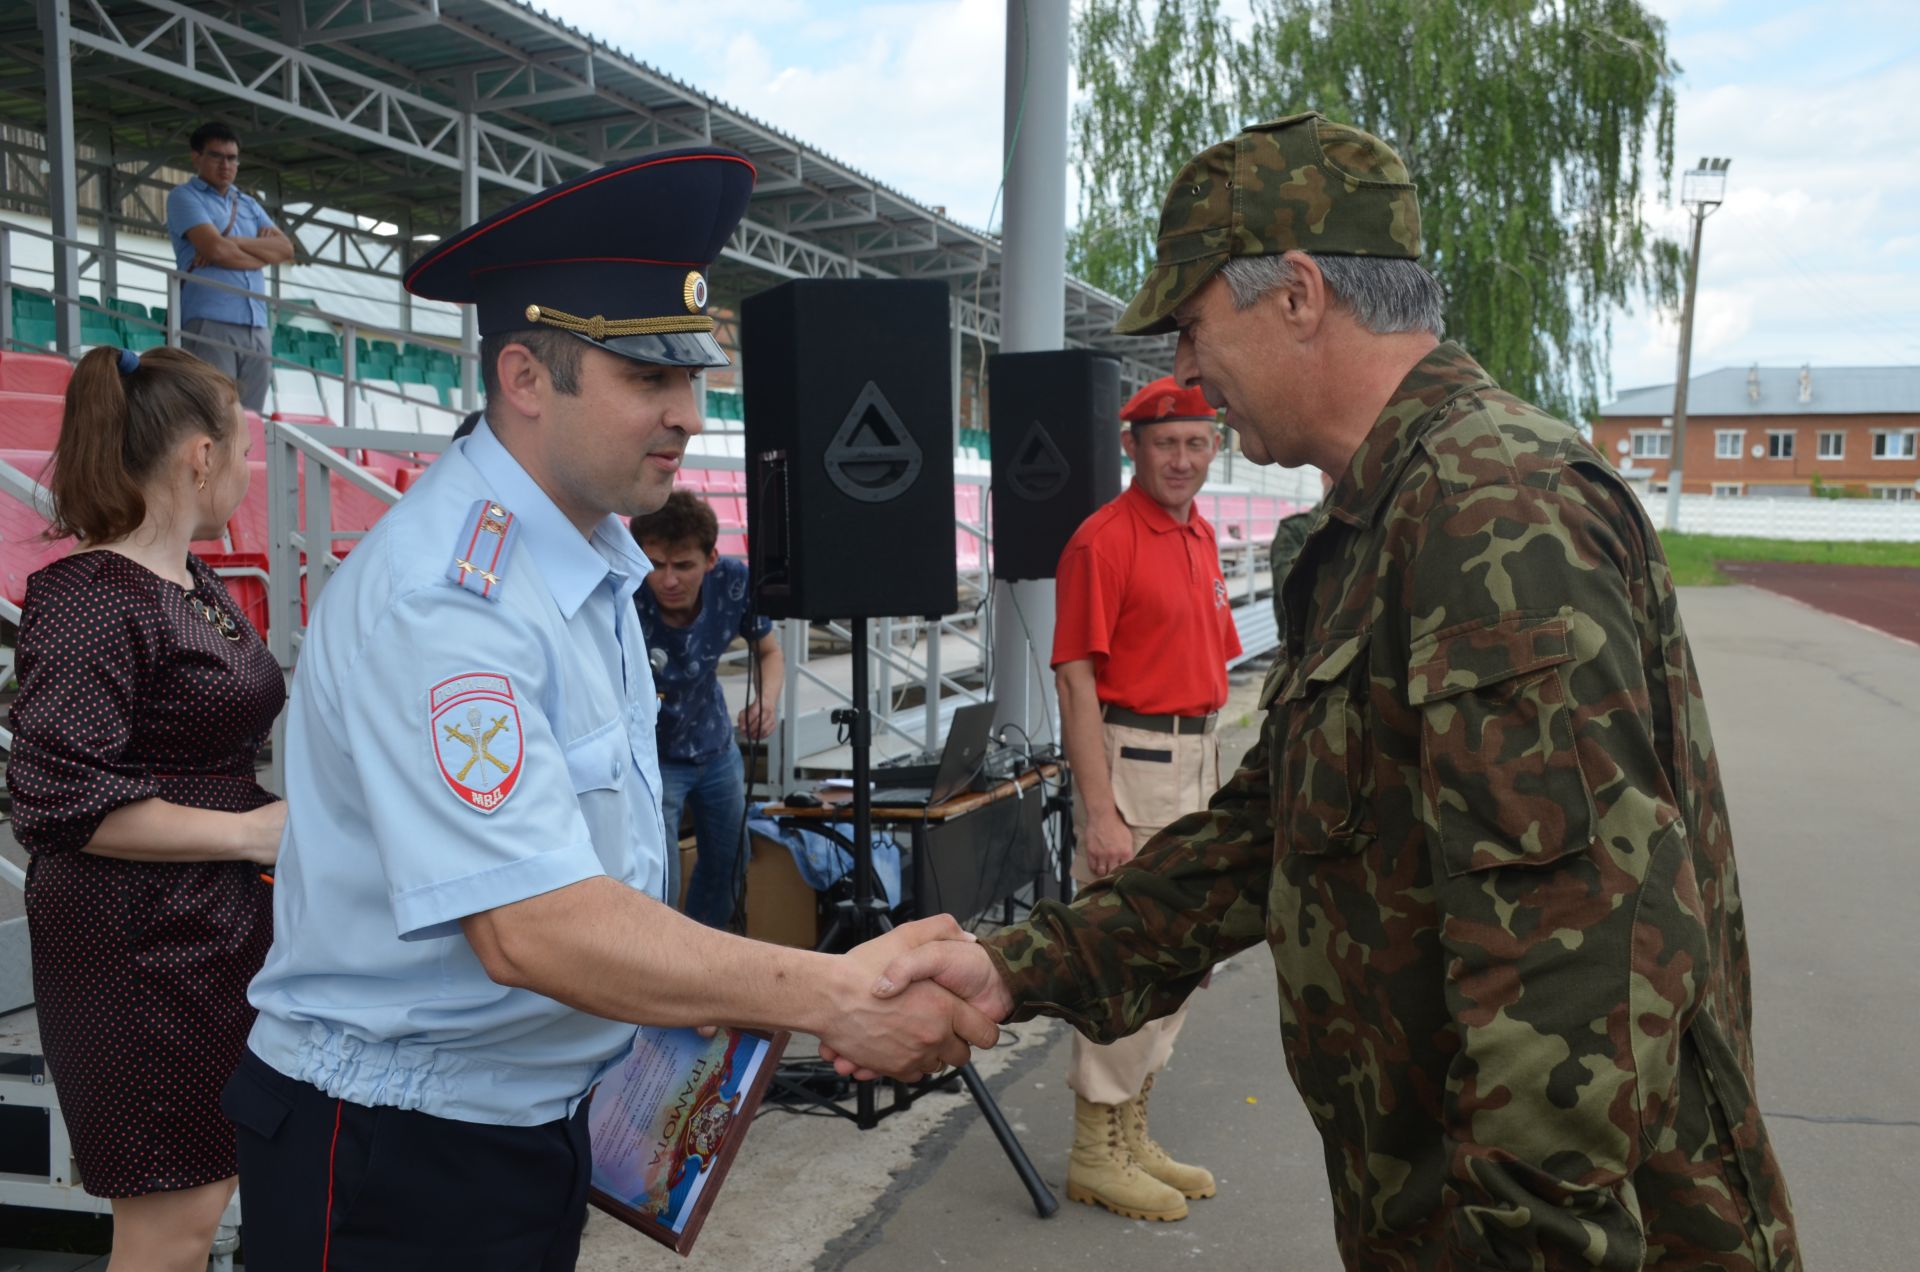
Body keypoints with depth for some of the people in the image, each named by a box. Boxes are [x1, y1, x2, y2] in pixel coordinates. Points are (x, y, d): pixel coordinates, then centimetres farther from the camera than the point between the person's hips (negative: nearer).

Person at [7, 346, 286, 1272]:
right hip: (136, 944, -9)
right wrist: (250, 832, -19)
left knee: (202, 1194, 18)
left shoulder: (200, 587, 11)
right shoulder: (89, 597, -16)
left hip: (222, 922, 9)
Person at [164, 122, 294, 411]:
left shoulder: (249, 204, 24)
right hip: (210, 324, -6)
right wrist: (263, 252, 5)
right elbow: (214, 248, -10)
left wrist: (235, 242, -5)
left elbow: (285, 248, 9)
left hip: (256, 329, 6)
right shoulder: (184, 196, 6)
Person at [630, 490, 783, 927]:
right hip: (651, 755, -5)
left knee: (729, 861, 19)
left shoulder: (734, 582, -22)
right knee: (660, 885, -12)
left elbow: (769, 650, -4)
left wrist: (767, 700, -23)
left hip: (716, 746, 5)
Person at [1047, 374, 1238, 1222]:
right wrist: (1100, 811, -23)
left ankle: (1132, 1136, 29)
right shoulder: (1104, 540, -13)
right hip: (1131, 758, -9)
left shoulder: (1201, 537, 13)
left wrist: (1217, 780, 17)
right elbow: (1075, 680, -18)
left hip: (1196, 757, 9)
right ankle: (1095, 1154, 12)